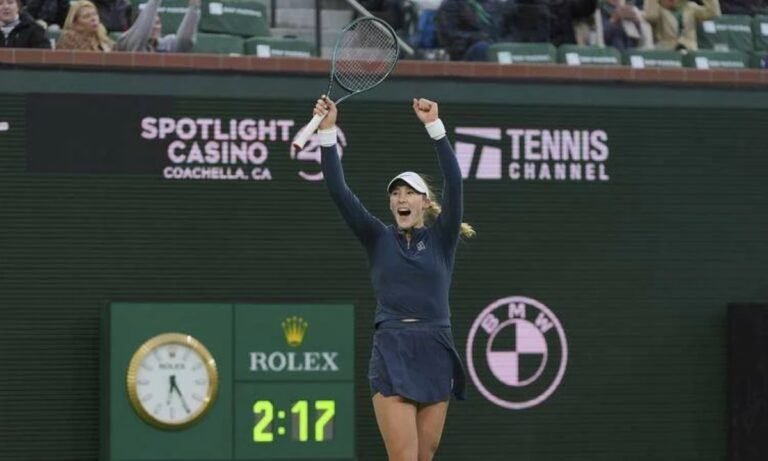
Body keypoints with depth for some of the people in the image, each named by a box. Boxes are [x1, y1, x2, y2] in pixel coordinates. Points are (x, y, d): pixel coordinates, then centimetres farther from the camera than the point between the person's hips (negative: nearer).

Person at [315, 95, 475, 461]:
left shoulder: (441, 239, 8)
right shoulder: (379, 239, 8)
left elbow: (454, 183, -7)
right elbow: (338, 191, -1)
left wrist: (435, 126, -17)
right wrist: (327, 132, -11)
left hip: (435, 355, 1)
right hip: (392, 355, -1)